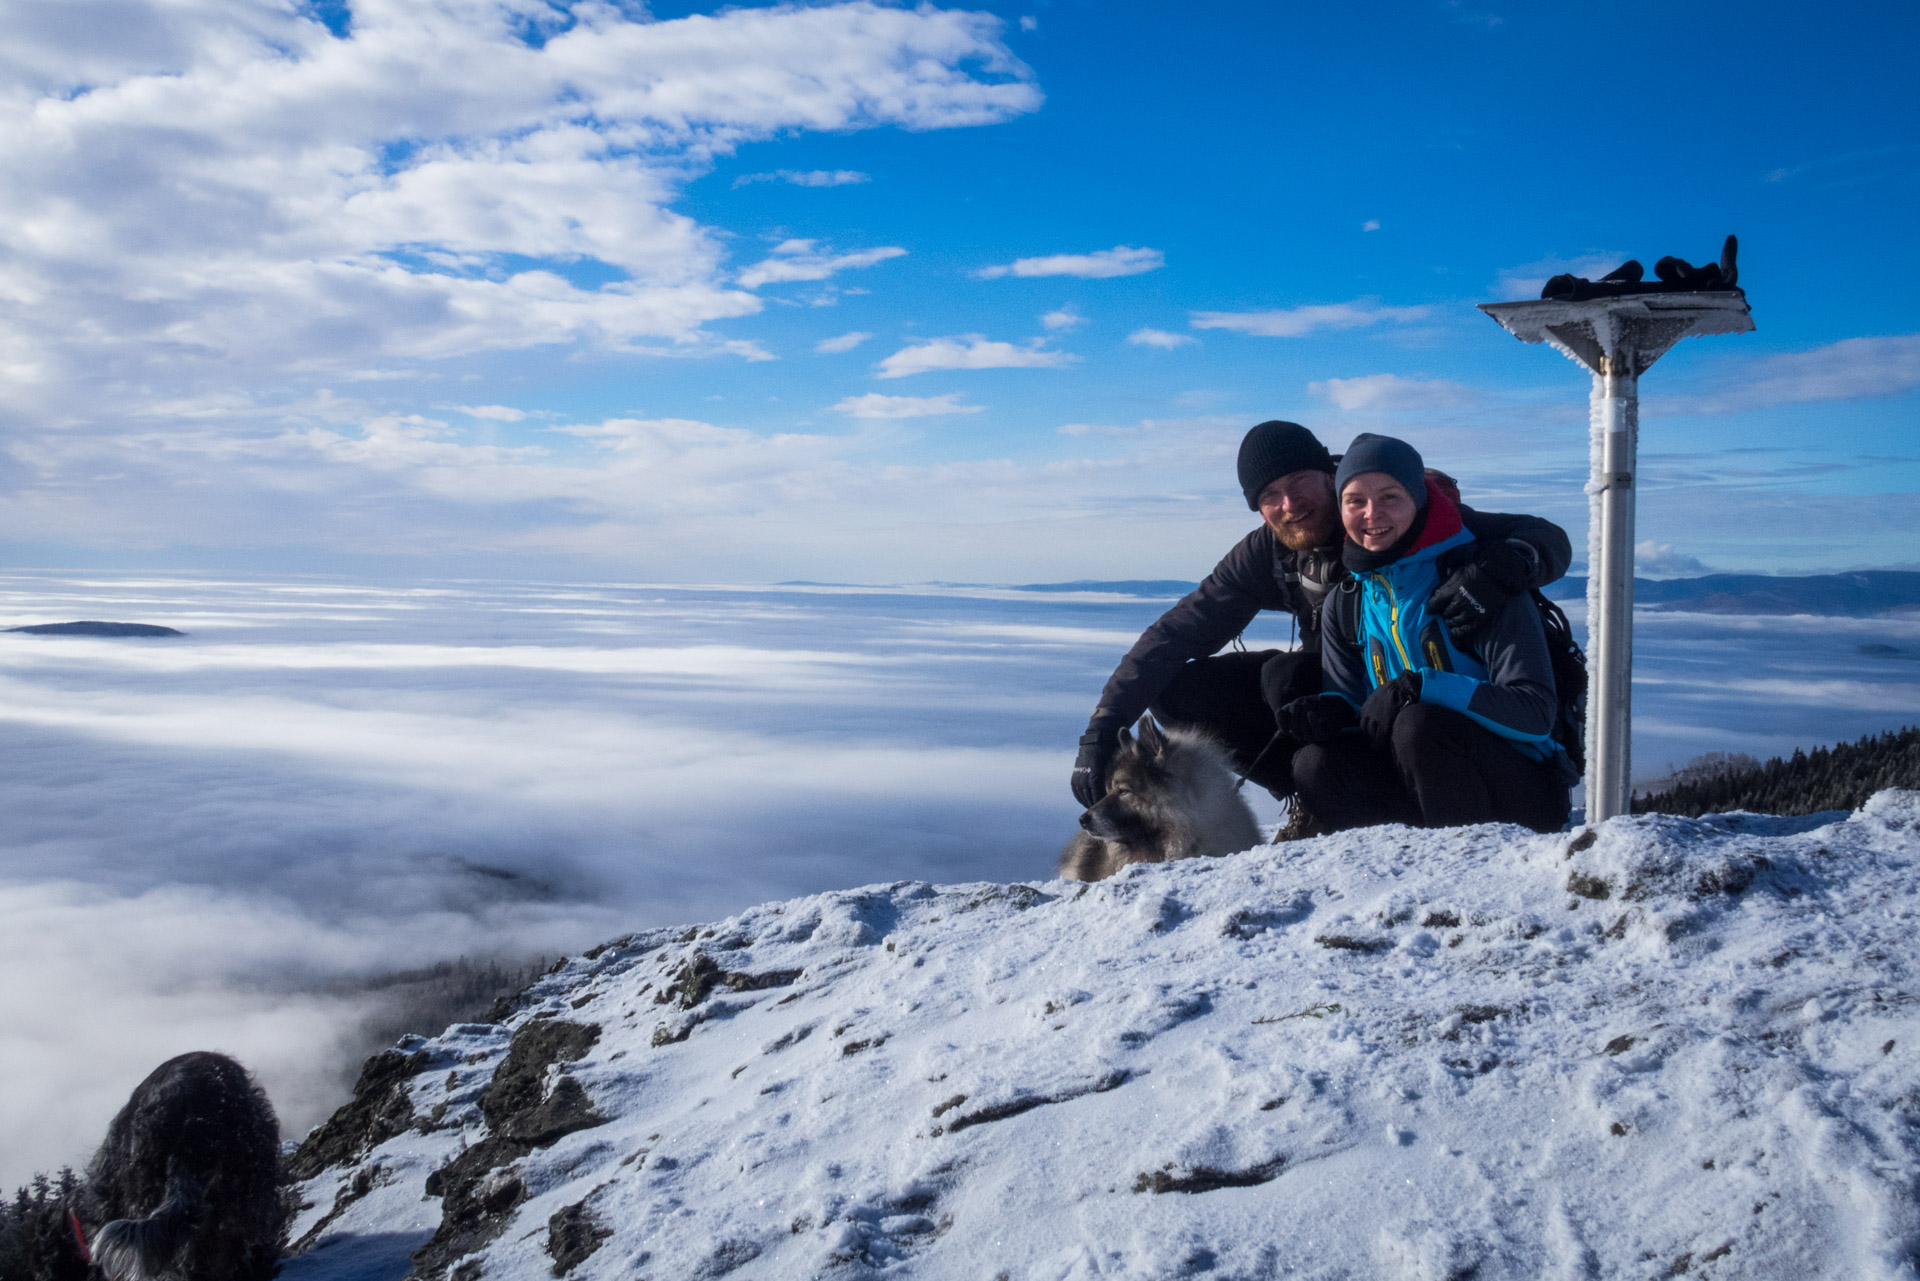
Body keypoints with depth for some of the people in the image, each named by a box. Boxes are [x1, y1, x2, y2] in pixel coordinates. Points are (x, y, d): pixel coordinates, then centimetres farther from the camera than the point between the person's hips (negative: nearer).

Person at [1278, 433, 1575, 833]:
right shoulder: (1343, 606, 7)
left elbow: (1536, 713, -19)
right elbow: (1352, 705, 10)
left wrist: (1421, 689, -31)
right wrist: (1329, 711, -16)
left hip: (1526, 787, -5)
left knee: (1419, 725, -33)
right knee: (1315, 765, -20)